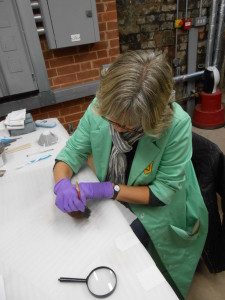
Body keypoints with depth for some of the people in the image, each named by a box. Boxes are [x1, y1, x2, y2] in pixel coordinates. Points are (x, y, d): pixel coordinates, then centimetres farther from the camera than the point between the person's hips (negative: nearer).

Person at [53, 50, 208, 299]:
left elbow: (165, 191, -21)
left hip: (154, 211, -3)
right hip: (113, 205, 4)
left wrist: (109, 189, -29)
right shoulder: (100, 108, -18)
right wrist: (62, 182, -29)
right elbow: (72, 152, -8)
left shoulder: (176, 124, -28)